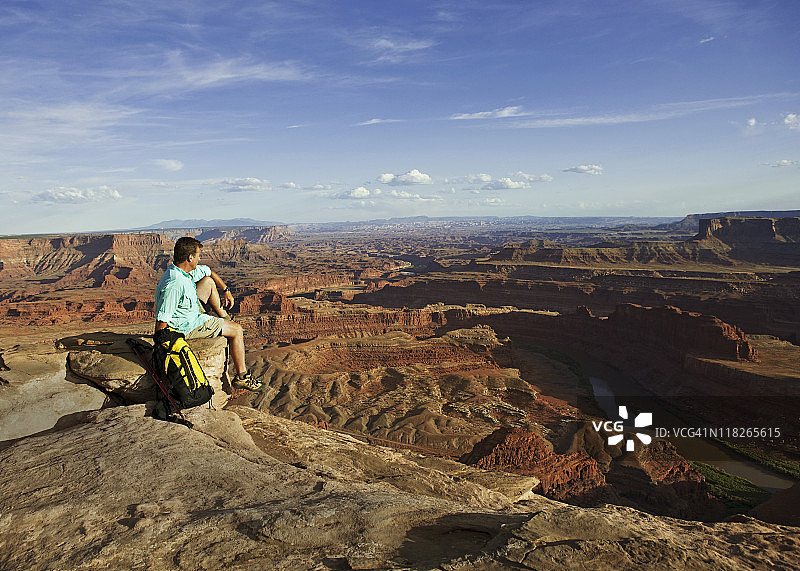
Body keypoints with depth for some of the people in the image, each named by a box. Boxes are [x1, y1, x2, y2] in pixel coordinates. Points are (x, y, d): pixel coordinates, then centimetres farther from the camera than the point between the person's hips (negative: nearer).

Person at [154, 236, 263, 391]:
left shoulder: (183, 269, -6)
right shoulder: (174, 285, -35)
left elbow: (208, 272, 14)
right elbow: (161, 320, -33)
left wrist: (226, 290, 14)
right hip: (187, 327, -10)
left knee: (208, 281, 19)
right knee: (237, 331, -4)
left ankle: (225, 318, 33)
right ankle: (242, 377, 6)